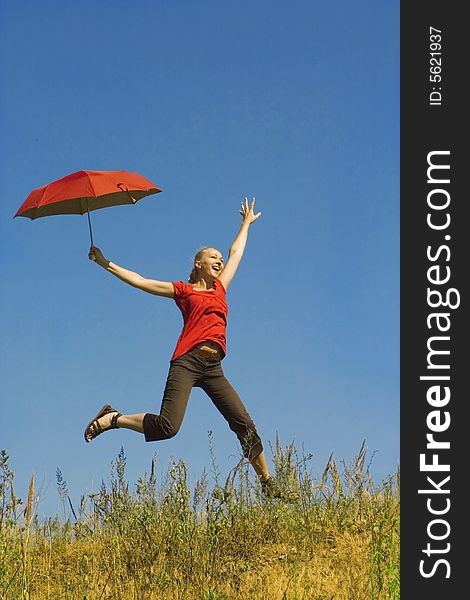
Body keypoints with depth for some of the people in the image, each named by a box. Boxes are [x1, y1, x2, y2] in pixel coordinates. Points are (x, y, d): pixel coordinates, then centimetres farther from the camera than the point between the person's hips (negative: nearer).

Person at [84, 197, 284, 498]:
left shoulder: (220, 288, 22)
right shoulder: (182, 290, 10)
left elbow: (236, 253, 36)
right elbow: (139, 281, 10)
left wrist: (246, 224, 48)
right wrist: (105, 263, 10)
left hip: (213, 368, 5)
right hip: (188, 361, -5)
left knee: (245, 425, -1)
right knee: (167, 426, -22)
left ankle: (269, 486, 5)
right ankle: (112, 419, -1)